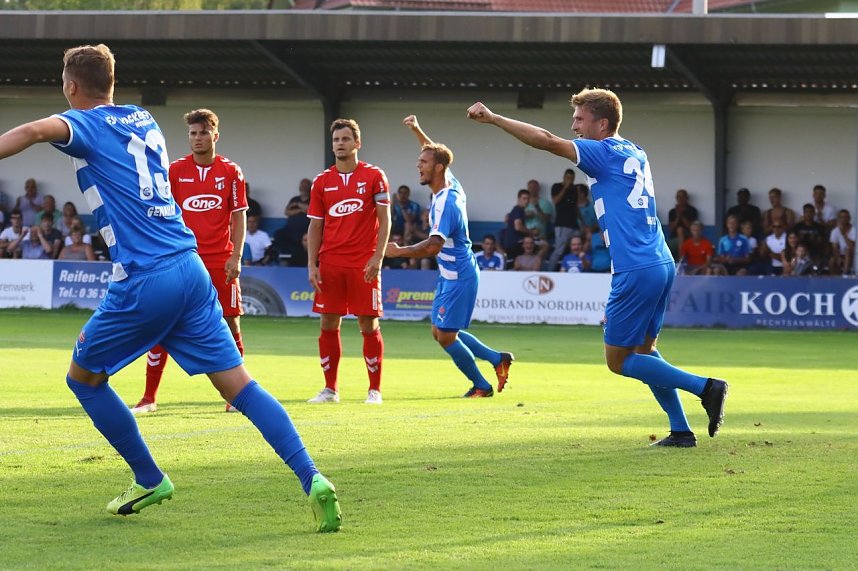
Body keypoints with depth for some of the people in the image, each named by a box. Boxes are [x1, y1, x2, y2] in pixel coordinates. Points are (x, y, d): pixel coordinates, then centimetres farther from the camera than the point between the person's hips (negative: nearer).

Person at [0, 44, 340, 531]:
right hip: (191, 268, 7)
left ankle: (150, 480, 19)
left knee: (84, 376, 15)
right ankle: (312, 480, -12)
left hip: (144, 281, -6)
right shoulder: (145, 120, 19)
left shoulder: (86, 125, -2)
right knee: (238, 382, 2)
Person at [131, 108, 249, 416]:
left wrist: (236, 256, -6)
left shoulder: (230, 172, 3)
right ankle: (149, 398, 2)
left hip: (221, 262, 0)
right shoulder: (175, 171, 4)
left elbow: (239, 216, 3)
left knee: (230, 325, 1)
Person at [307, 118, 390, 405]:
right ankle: (330, 389, 11)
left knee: (369, 325, -1)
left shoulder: (374, 176, 0)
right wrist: (312, 265, 2)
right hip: (330, 264, 3)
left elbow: (384, 220, -2)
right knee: (328, 324, 3)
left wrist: (377, 257, -12)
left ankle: (374, 389, 6)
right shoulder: (322, 181, 9)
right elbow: (315, 226, 11)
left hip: (364, 265, -3)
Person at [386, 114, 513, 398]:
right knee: (440, 332, 13)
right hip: (450, 275, 10)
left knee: (446, 336, -5)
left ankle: (481, 385, 9)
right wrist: (417, 130, 17)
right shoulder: (450, 184, 2)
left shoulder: (445, 203, -25)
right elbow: (434, 152, 23)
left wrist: (400, 251, -30)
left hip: (458, 277, -10)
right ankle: (497, 359, 20)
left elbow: (433, 246, -35)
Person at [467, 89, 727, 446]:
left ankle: (704, 387, -9)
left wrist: (493, 118, -14)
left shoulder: (604, 152, -8)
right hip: (662, 263, 9)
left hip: (636, 270, -9)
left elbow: (547, 141, -17)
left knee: (618, 360, -1)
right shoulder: (635, 154, 17)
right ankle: (681, 430, 11)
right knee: (643, 351, 16)